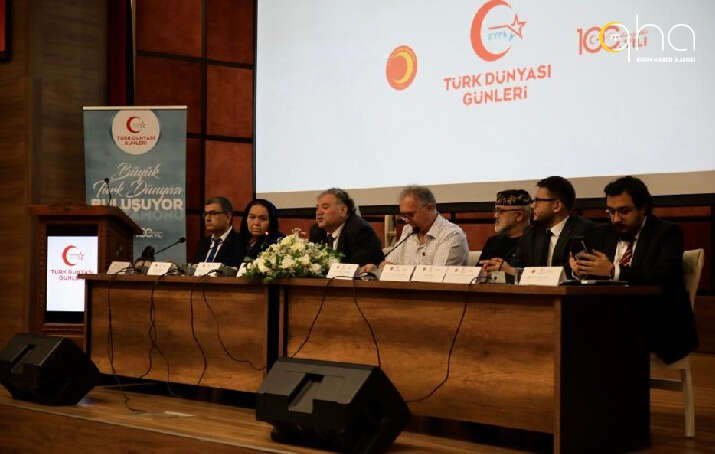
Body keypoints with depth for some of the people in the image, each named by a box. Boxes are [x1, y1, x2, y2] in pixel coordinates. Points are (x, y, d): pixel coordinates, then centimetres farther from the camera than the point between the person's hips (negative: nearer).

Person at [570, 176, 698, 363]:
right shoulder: (600, 234, 18)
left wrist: (614, 271, -24)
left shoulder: (667, 233, 1)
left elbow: (665, 278, -16)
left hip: (659, 327, -5)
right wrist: (578, 270, -10)